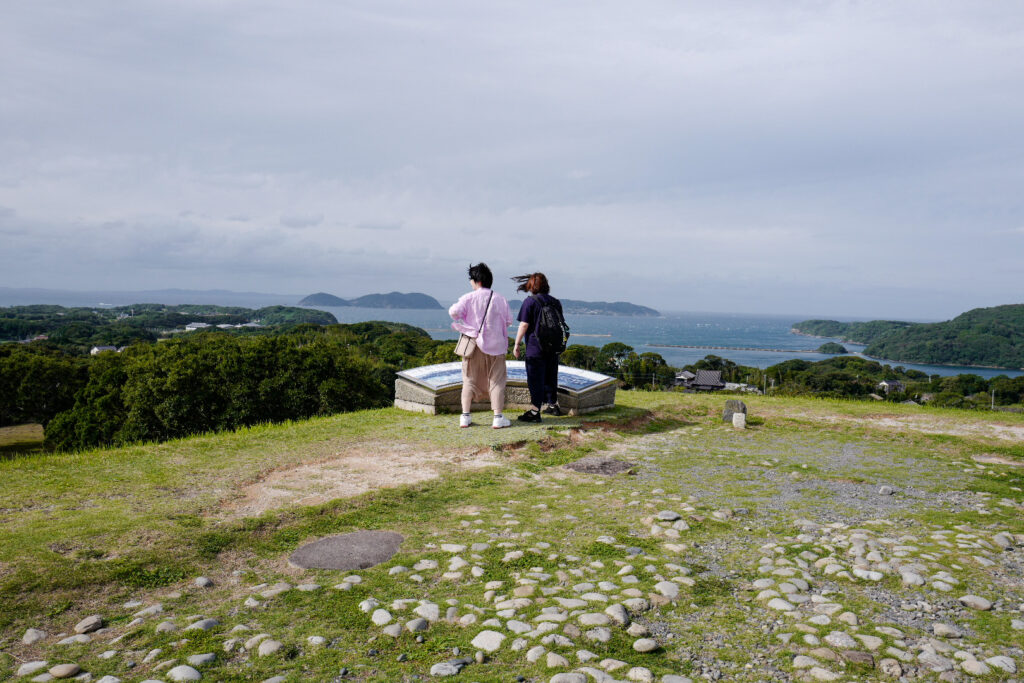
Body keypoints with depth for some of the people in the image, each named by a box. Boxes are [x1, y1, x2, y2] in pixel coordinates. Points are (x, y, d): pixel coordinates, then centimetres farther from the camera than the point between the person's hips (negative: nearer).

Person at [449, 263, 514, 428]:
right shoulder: (500, 299, -2)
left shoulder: (469, 298, -7)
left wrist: (465, 324, 1)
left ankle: (465, 416, 10)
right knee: (496, 381, 7)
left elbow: (454, 311, -18)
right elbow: (509, 320, 2)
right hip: (495, 345, 0)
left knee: (470, 380, 10)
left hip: (473, 343, 0)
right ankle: (498, 417, 5)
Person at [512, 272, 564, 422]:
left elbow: (524, 325, -13)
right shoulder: (555, 302, 9)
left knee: (536, 379, -2)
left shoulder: (530, 301, -9)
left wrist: (516, 344, -6)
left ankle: (534, 412, -1)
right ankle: (552, 405, 30)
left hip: (535, 347, -6)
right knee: (550, 376, 18)